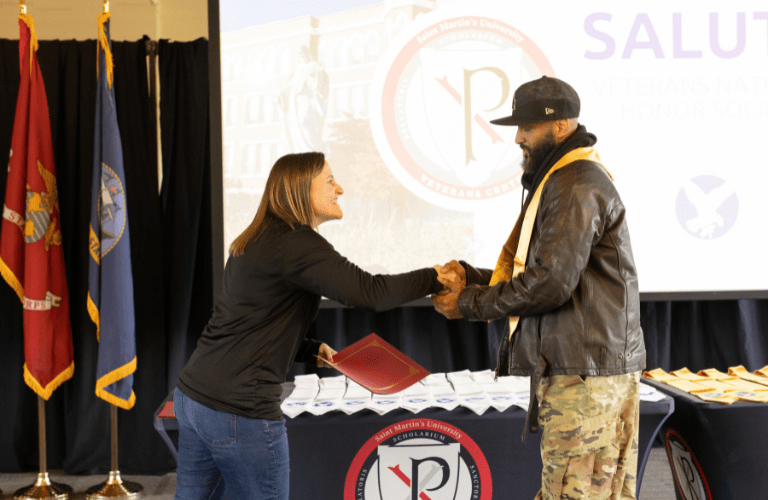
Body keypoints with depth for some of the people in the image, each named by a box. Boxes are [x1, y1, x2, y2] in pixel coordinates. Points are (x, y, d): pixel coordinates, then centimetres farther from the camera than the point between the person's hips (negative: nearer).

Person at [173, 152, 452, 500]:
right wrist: (436, 278, -11)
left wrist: (312, 350, 13)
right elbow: (369, 292, -22)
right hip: (239, 411, -9)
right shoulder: (295, 243, -14)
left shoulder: (256, 242, 16)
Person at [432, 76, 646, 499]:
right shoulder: (560, 181, 21)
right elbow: (536, 271, 21)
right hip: (580, 365, 11)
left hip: (585, 372, -11)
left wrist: (469, 304, -10)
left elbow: (550, 282, -21)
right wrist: (471, 276, 8)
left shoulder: (576, 186, -14)